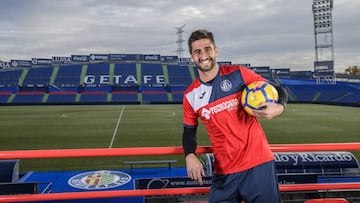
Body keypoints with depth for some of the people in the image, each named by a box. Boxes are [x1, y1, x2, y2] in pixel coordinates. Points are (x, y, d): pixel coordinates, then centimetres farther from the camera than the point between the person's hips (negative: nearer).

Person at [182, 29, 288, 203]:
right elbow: (189, 131, 11)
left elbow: (278, 90, 3)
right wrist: (190, 156, -8)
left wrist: (279, 107, -19)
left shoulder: (238, 74, -5)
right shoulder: (190, 96, 1)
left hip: (258, 162, -1)